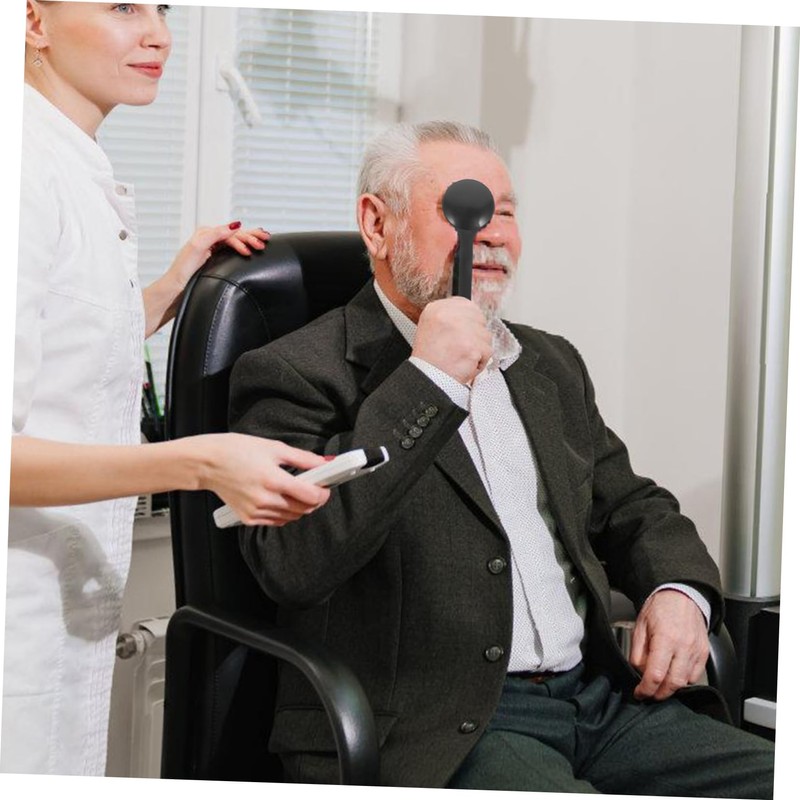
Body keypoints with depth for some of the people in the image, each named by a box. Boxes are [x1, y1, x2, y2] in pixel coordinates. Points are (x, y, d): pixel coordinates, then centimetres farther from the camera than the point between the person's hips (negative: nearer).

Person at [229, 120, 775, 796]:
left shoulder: (551, 365, 21)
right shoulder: (298, 375, -3)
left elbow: (631, 507, 29)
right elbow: (291, 562, -18)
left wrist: (680, 591, 5)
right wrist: (431, 380, -17)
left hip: (605, 695, 7)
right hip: (440, 734, -6)